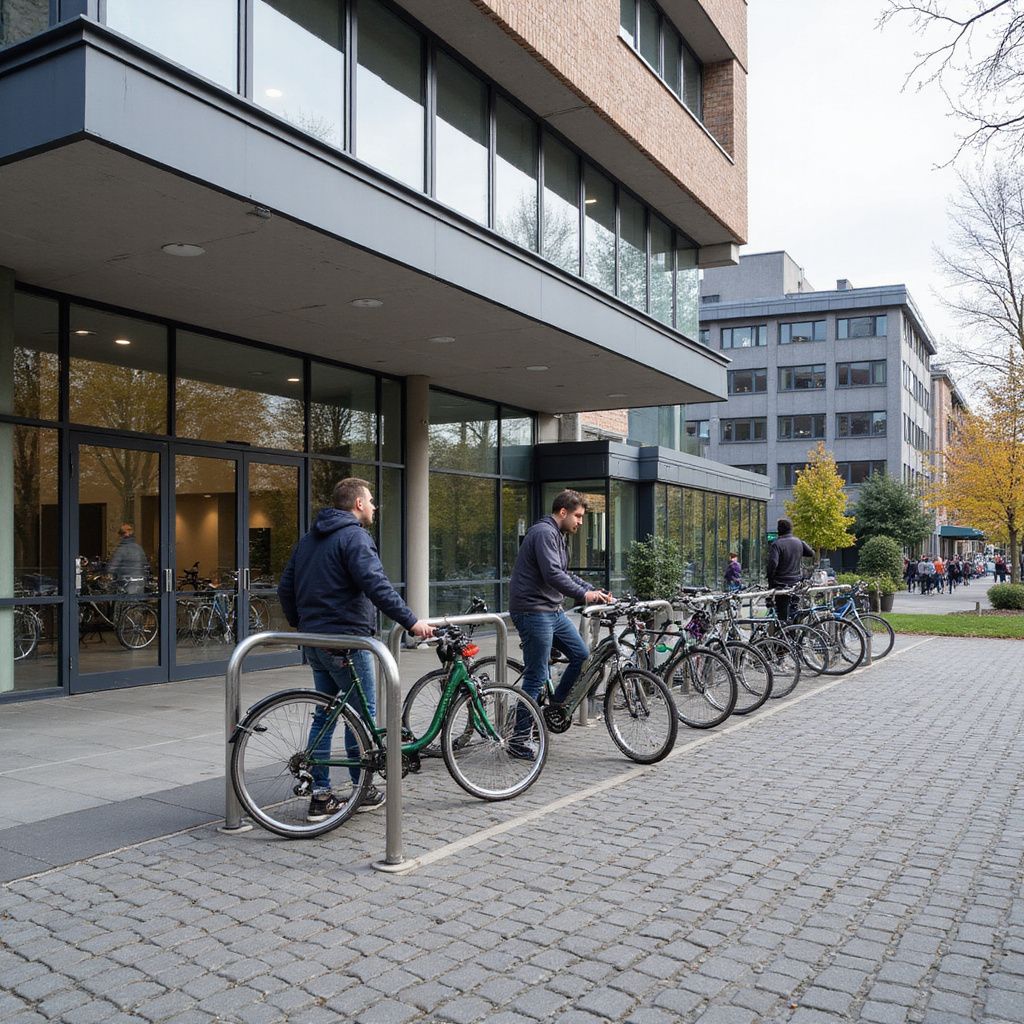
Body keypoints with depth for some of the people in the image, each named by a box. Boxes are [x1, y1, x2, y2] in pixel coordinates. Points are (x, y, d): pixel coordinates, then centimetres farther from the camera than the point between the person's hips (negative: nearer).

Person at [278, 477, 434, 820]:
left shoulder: (308, 539, 16)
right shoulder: (354, 536, -12)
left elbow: (285, 588, 21)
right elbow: (377, 586, -24)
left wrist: (298, 623, 34)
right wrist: (411, 621, -22)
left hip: (314, 639, 9)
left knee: (324, 714, 12)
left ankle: (320, 796, 14)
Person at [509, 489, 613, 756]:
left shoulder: (558, 535, 18)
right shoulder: (544, 533, -15)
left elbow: (565, 574, 22)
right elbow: (552, 574, -25)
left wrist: (595, 591, 11)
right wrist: (584, 595, -24)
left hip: (553, 611, 10)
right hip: (534, 611, -10)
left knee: (582, 656, 8)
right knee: (536, 676, -6)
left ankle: (554, 706, 22)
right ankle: (518, 740, 4)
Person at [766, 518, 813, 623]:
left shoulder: (776, 544, -14)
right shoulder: (798, 542, 5)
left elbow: (773, 564, -24)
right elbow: (811, 553, 19)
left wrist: (770, 583, -14)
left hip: (782, 583, -6)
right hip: (796, 582, 6)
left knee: (782, 614, -2)